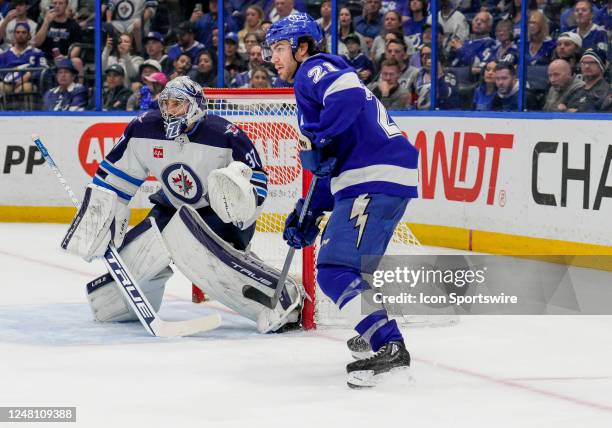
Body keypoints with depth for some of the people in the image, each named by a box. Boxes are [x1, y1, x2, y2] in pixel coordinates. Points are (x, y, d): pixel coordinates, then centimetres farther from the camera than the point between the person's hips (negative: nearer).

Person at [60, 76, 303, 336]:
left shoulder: (225, 136, -23)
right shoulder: (144, 129, -9)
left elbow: (258, 181, -18)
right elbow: (115, 176, 1)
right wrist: (96, 221, -1)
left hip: (225, 215, -6)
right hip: (173, 209, 6)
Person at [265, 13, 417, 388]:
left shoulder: (315, 69, 0)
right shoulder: (321, 78, 30)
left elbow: (348, 94, -25)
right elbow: (331, 167, 29)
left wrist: (314, 139, -19)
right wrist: (310, 216, 25)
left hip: (376, 182, -11)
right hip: (383, 179, 11)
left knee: (336, 269, -18)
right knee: (352, 262, 29)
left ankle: (390, 347, -28)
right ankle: (375, 332, 38)